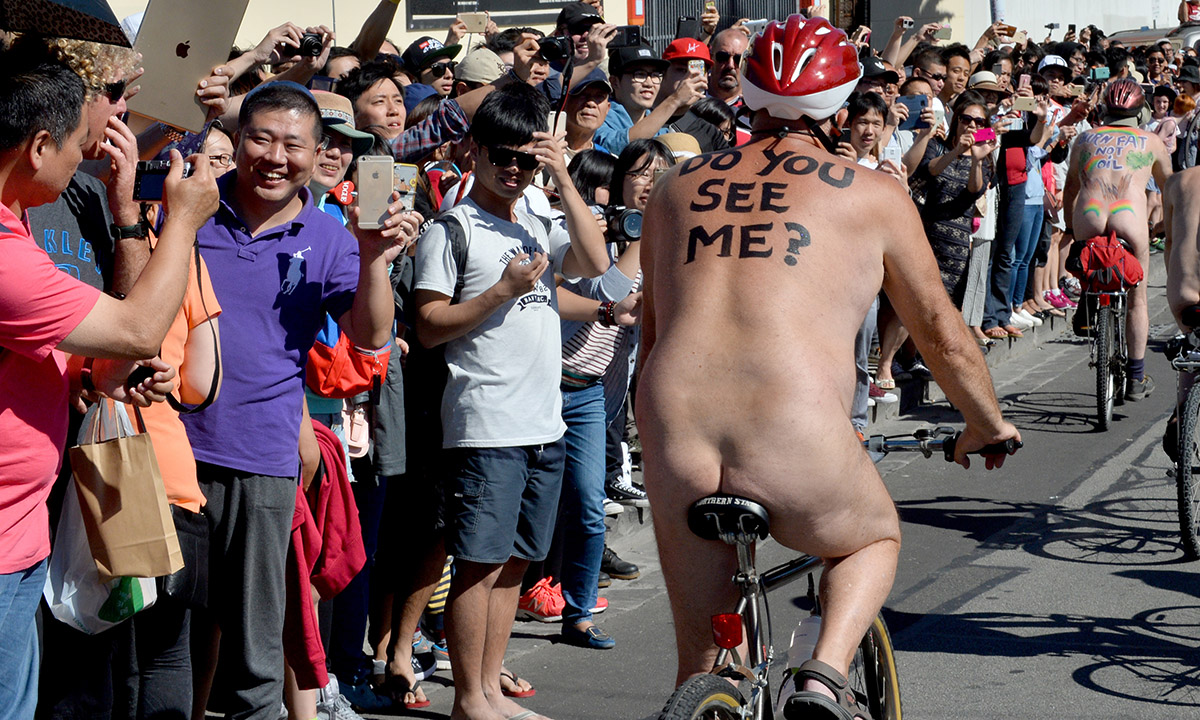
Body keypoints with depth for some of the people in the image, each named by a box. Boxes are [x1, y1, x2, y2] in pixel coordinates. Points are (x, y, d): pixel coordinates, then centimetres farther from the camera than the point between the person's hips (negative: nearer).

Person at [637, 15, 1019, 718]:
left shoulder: (680, 185, 18)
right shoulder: (874, 194, 9)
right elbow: (942, 334, 18)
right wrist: (990, 425, 35)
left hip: (676, 442, 3)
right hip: (796, 440, -3)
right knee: (876, 535, 31)